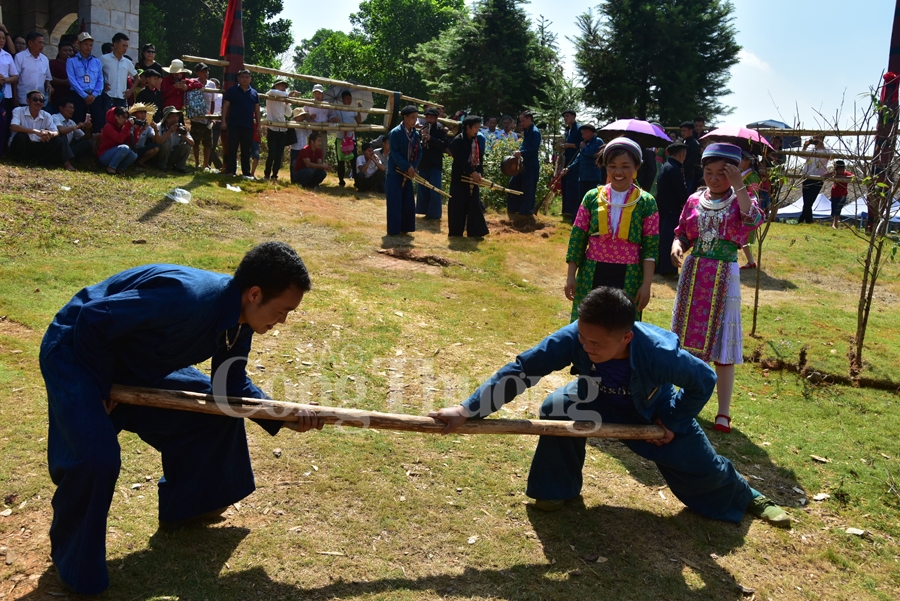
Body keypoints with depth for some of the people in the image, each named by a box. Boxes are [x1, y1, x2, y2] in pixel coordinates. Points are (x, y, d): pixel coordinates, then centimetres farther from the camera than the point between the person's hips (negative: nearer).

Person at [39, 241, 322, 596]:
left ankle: (183, 505, 27)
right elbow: (93, 320, -32)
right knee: (97, 458, -23)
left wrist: (283, 417, -9)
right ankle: (73, 562, 5)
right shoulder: (186, 297, -39)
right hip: (79, 350, -8)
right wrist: (102, 388, -19)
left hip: (137, 360, 9)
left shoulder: (239, 317, -10)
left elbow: (232, 384, 3)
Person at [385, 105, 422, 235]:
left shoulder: (415, 133, 4)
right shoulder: (395, 132, -14)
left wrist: (413, 168, -9)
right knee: (394, 201, -3)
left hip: (408, 172, 6)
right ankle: (393, 229, 4)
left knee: (408, 201, 8)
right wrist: (407, 167, -19)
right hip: (395, 172, -6)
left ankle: (404, 227, 17)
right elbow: (394, 153, -17)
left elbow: (419, 152, 5)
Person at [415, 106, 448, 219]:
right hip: (423, 162, 5)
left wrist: (430, 139, -24)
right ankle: (425, 210, 21)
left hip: (435, 164, -5)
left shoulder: (440, 128, -4)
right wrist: (421, 136, -9)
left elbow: (444, 145, -14)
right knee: (422, 188, 10)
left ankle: (434, 213, 2)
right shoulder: (422, 127, 8)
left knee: (435, 190, -5)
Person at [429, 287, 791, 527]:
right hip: (602, 400, 2)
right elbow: (521, 370, -36)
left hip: (653, 410, -1)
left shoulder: (660, 354, -44)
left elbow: (704, 380, -25)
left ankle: (747, 497, 46)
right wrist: (468, 410, -42)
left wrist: (674, 424, -14)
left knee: (702, 470, 8)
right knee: (557, 410, -27)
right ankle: (559, 489, 0)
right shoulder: (574, 337, -39)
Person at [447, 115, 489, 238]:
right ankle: (455, 231, 9)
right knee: (458, 204, -1)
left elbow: (480, 158, 10)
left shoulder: (478, 140, 9)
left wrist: (479, 173, -5)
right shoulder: (457, 141, -11)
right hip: (459, 177, -5)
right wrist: (472, 172, -21)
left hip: (473, 177, 5)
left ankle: (474, 231, 11)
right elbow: (460, 160, -19)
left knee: (474, 204, 4)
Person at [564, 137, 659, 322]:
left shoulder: (646, 202, -2)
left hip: (628, 277, -1)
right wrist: (571, 276, 0)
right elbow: (577, 238, 3)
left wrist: (646, 284, -8)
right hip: (592, 274, 1)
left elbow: (651, 246, -3)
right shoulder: (592, 197, 1)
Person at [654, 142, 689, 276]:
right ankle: (668, 268, -5)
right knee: (670, 238, -7)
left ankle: (660, 266, 20)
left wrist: (682, 202, 8)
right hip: (671, 210, -10)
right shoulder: (674, 169, -17)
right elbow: (682, 191, -17)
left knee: (663, 237, 14)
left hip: (663, 208, 10)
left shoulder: (666, 166, 13)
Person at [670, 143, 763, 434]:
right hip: (693, 276, 3)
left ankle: (723, 413, 9)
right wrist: (676, 246, -13)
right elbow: (683, 234, 9)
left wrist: (738, 186, -26)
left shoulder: (739, 200, -4)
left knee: (722, 348, 1)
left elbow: (754, 220, -25)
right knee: (690, 342, 10)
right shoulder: (694, 200, 5)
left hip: (724, 279, -3)